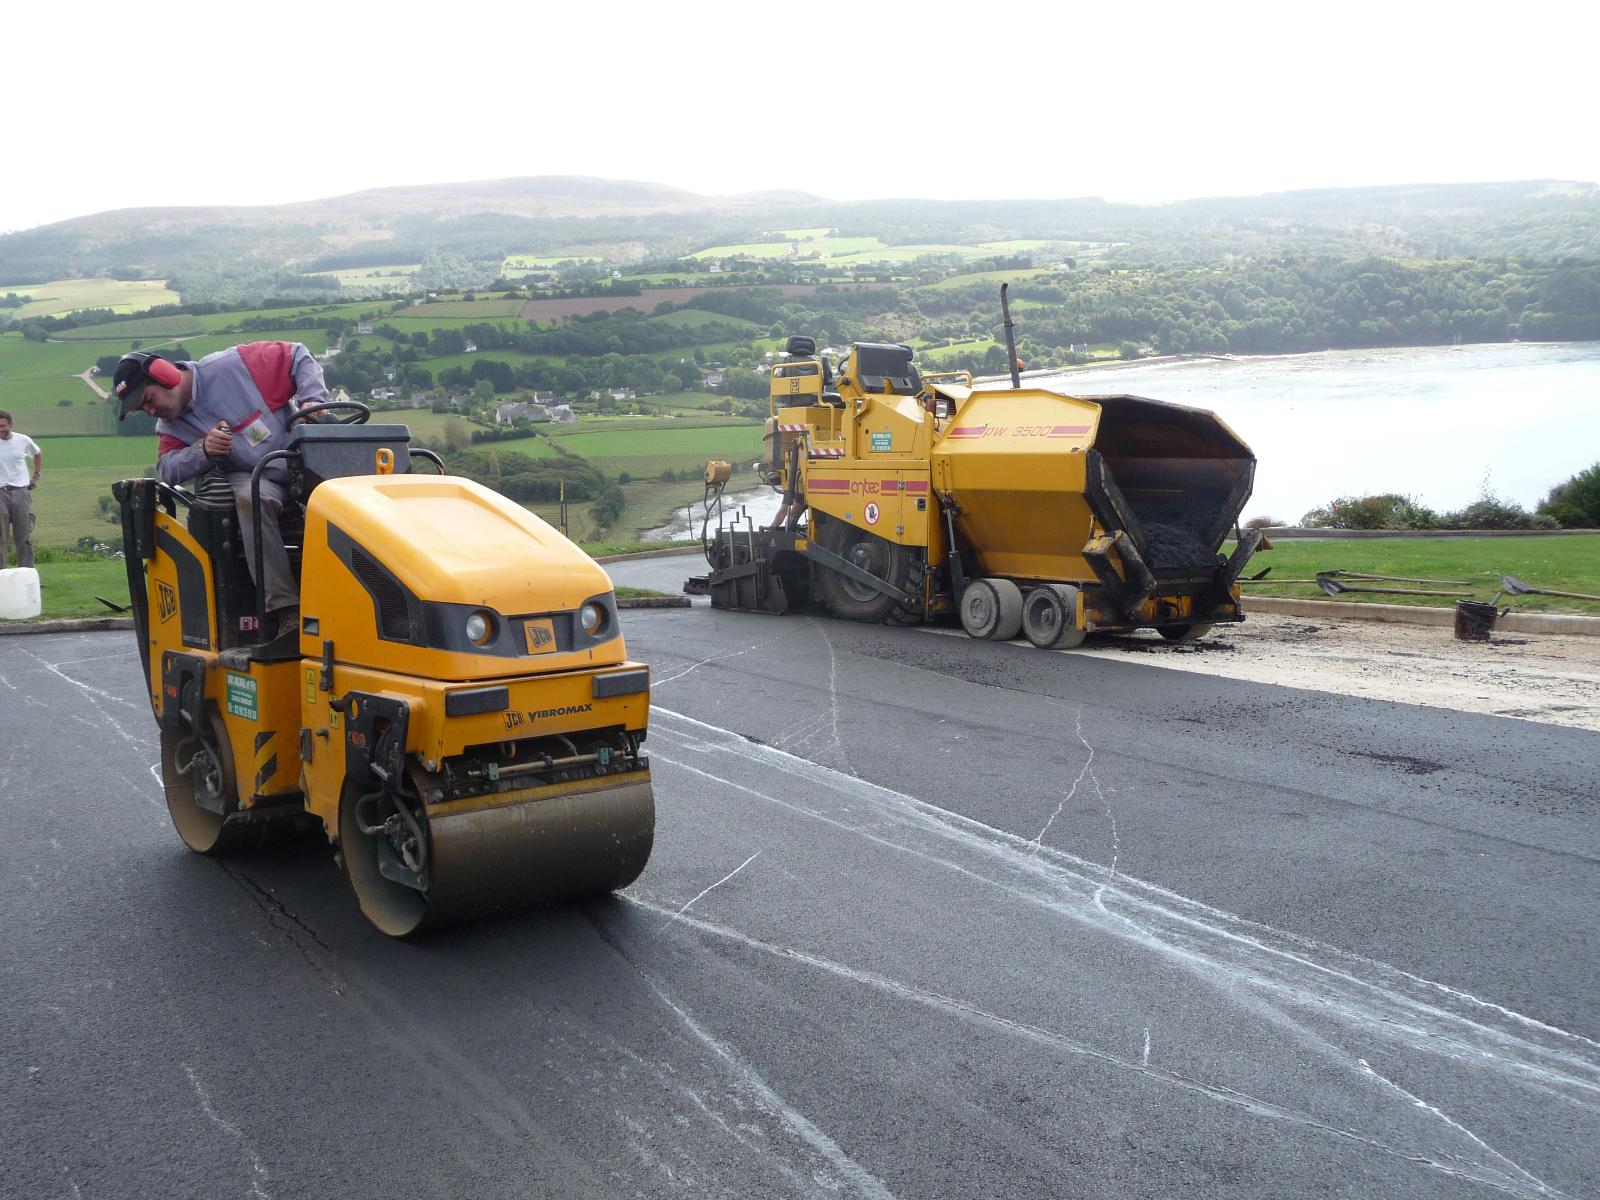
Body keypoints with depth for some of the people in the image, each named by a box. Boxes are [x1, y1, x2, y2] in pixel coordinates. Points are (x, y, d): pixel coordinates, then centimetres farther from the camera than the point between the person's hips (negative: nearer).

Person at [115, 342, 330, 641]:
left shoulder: (233, 365, -6)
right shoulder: (170, 425, 10)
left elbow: (298, 357, -1)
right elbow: (167, 470, -5)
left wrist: (313, 400, -15)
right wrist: (203, 450, -23)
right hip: (250, 477, 2)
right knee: (253, 498, -36)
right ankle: (284, 609, -42)